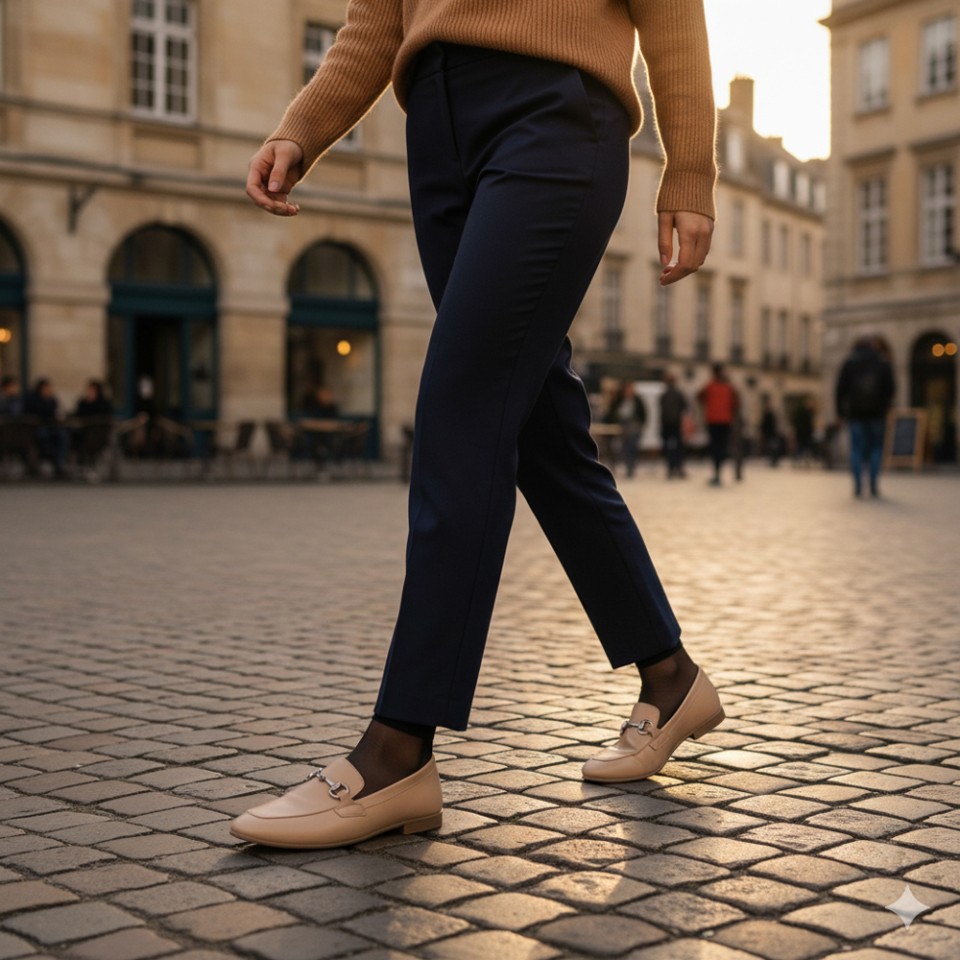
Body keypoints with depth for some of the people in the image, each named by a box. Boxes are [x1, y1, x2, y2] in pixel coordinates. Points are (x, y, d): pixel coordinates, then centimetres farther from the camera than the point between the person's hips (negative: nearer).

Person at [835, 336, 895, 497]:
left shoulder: (849, 363, 5)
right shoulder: (883, 363, 7)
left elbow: (841, 388, 0)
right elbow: (891, 388, 3)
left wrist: (840, 410, 5)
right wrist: (884, 406, 16)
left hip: (855, 412, 0)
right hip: (876, 412, 0)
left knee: (856, 448, 3)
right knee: (876, 447, 8)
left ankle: (858, 486, -5)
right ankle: (874, 486, 2)